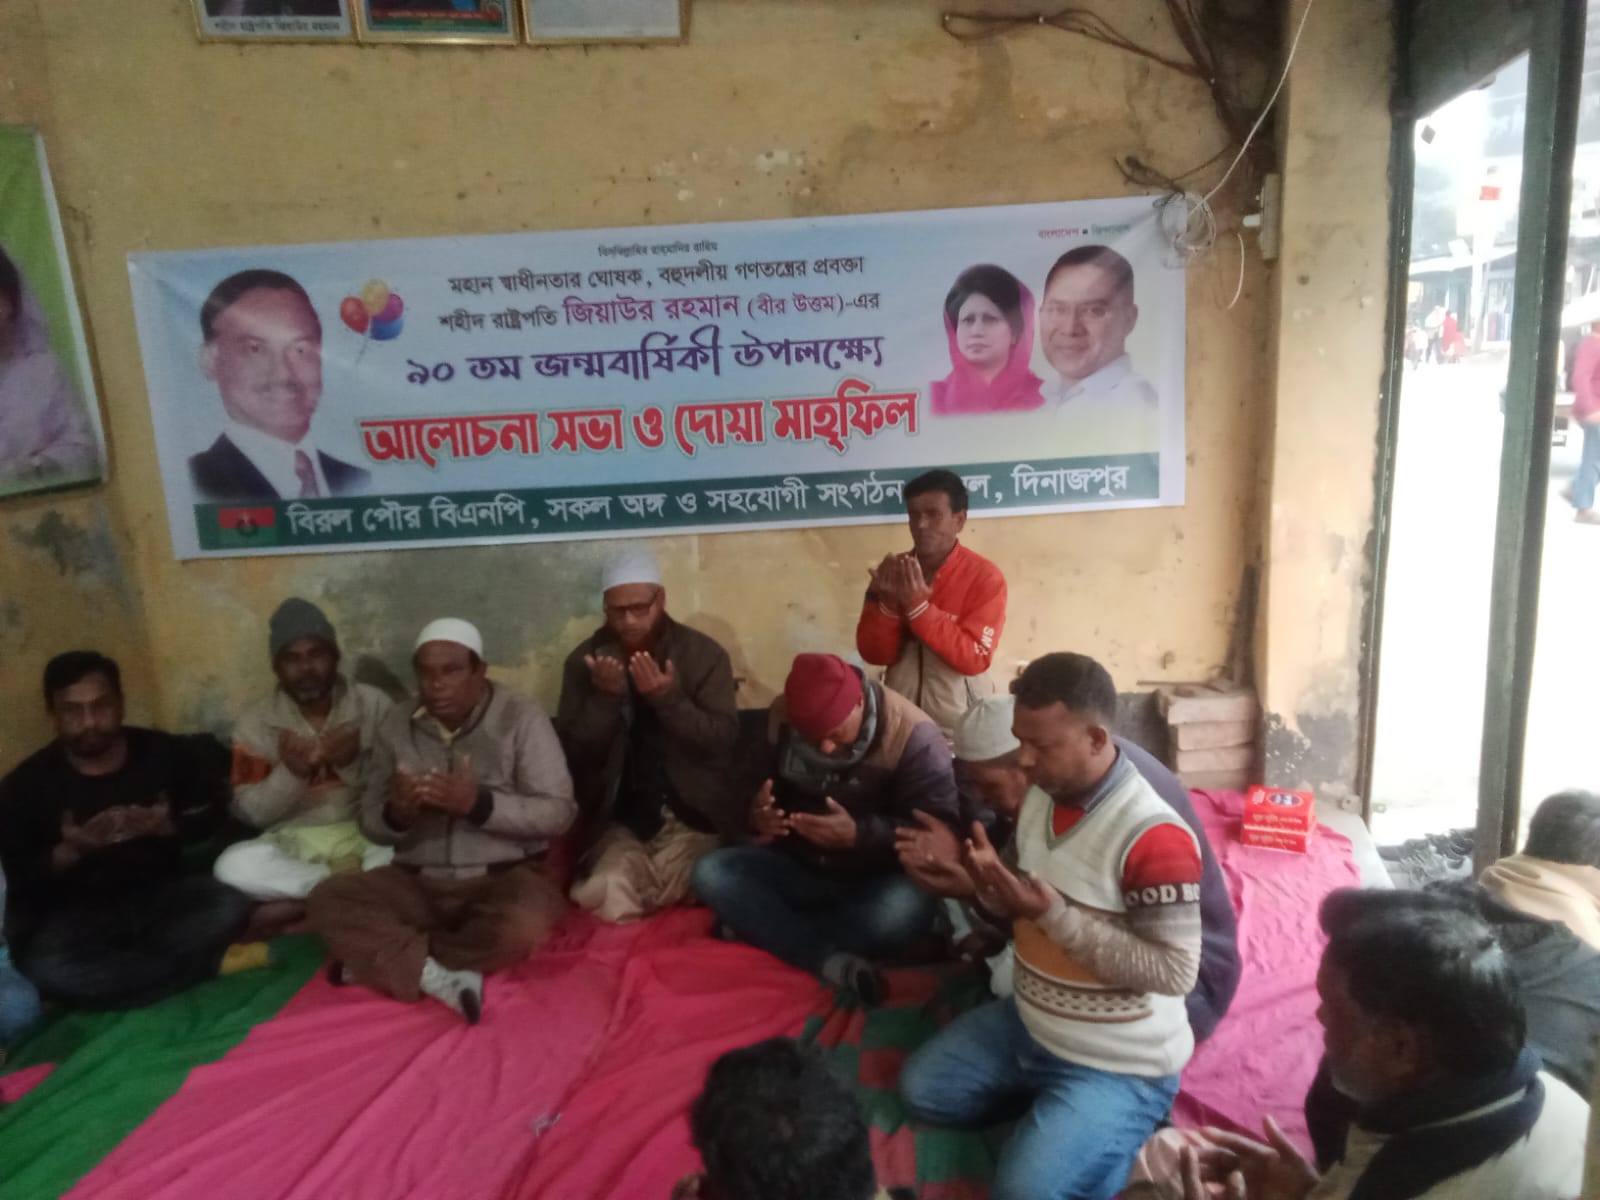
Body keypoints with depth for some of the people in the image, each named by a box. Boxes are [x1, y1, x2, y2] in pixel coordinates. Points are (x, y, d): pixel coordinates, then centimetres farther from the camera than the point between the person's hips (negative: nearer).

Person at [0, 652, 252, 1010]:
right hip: (75, 913, -1)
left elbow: (214, 810, 5)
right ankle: (208, 963, -21)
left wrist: (168, 827, -15)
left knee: (228, 906, -27)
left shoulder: (165, 752, -3)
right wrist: (68, 852, -25)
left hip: (161, 896, 1)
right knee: (45, 968, -34)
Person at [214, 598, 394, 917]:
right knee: (233, 865, -30)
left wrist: (354, 764, -22)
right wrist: (289, 773, -22)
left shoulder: (374, 703, -2)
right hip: (294, 843, 1)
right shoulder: (256, 722, -1)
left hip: (368, 834, -1)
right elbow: (250, 813, -3)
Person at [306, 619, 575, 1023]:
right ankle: (438, 975, -23)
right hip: (416, 882, 3)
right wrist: (396, 813, -18)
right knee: (327, 899, -20)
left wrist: (479, 804, -24)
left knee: (524, 922, -35)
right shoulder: (396, 724, 5)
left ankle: (380, 959, -14)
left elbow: (558, 812, -10)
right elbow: (370, 821, 6)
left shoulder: (521, 717, -7)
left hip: (501, 878, -3)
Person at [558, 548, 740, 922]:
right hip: (617, 818, 1)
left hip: (691, 814, -1)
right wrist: (604, 698, -18)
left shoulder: (705, 653, -3)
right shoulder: (584, 660, 2)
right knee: (611, 899, -24)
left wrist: (670, 699, -24)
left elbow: (724, 739, -10)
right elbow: (573, 753, -1)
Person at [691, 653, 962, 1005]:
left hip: (873, 881, -3)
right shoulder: (779, 716, -9)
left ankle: (759, 927, -17)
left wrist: (859, 836, -34)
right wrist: (754, 815, -20)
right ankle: (832, 961, -27)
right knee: (711, 873, -20)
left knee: (906, 910, -37)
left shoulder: (912, 733, -21)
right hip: (797, 866, 4)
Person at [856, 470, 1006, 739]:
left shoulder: (985, 577, -12)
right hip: (899, 717, 3)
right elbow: (874, 655, -3)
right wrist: (887, 603, -20)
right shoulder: (891, 572, -1)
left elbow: (975, 659, -19)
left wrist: (918, 605, -25)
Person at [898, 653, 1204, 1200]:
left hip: (1119, 1064, -8)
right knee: (920, 1089, 10)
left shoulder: (1153, 837, -29)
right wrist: (994, 886, -14)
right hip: (1027, 1024, 8)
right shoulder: (1040, 798, -3)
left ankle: (1122, 1125, 7)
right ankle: (1048, 1106, 18)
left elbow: (1176, 972, -26)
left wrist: (1054, 916, -31)